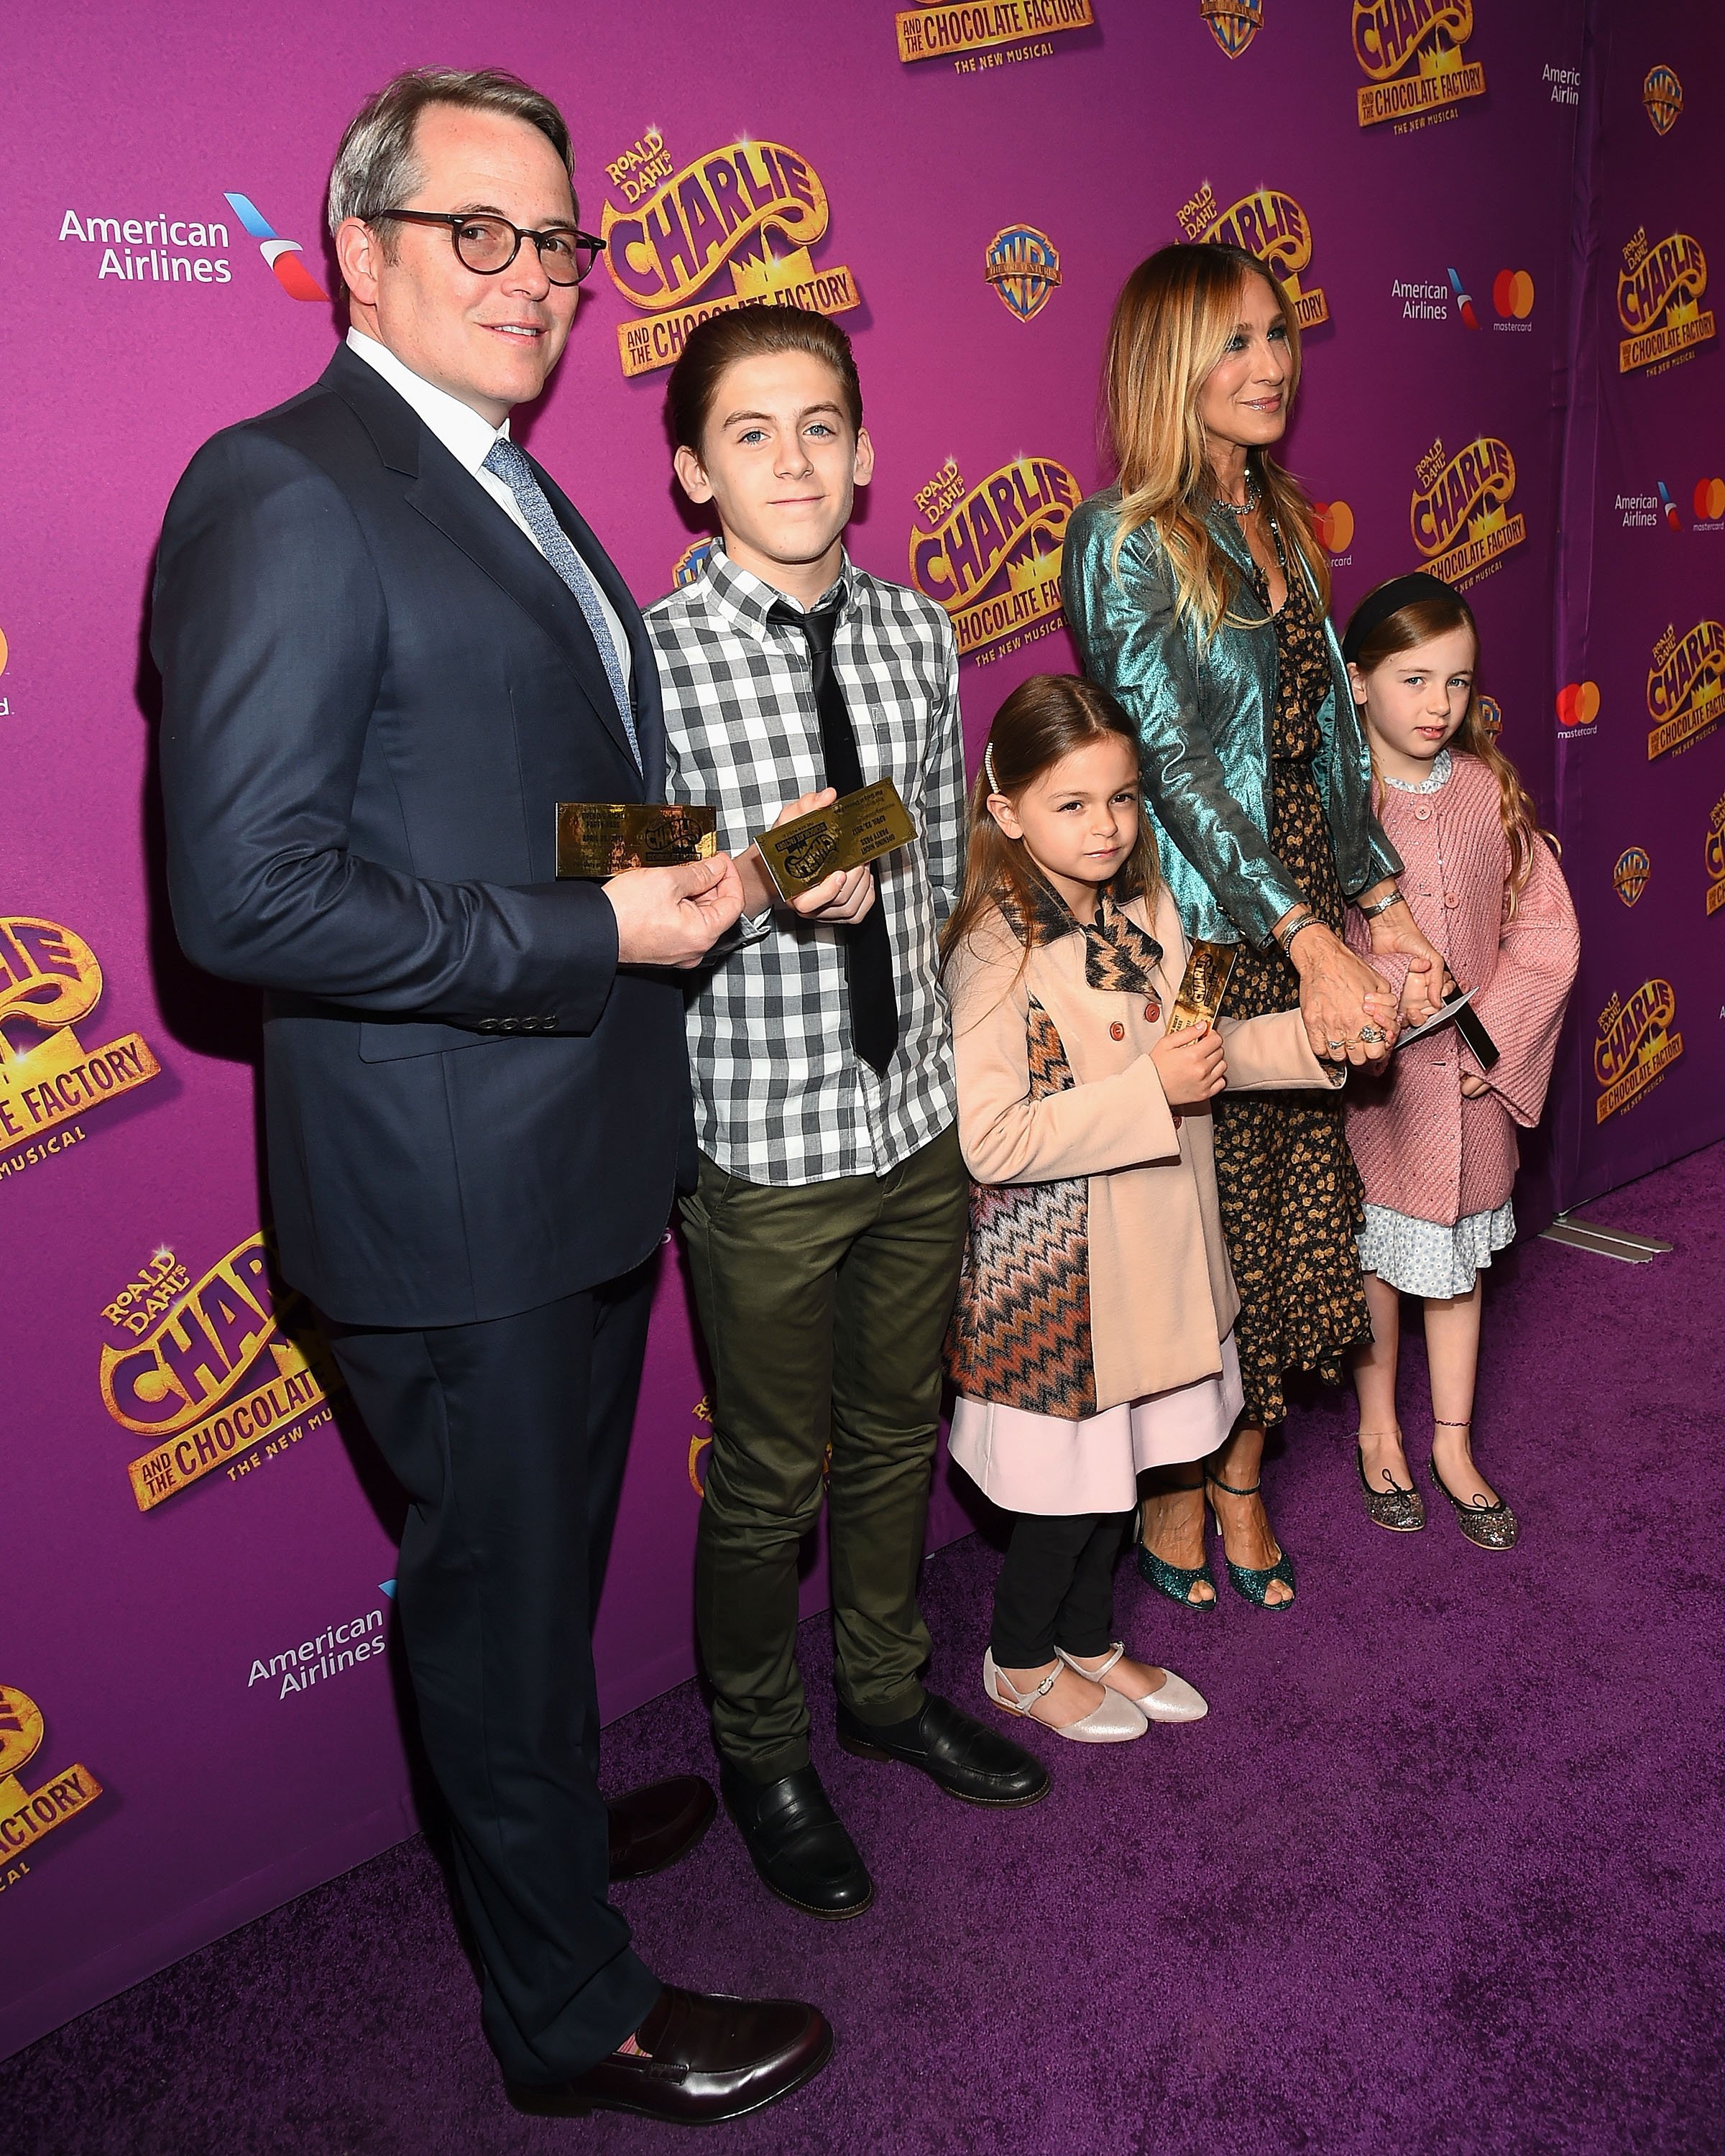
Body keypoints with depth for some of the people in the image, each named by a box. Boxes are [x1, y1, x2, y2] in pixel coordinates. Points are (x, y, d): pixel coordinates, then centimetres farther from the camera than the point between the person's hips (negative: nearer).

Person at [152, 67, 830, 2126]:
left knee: (545, 1553, 27)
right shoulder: (285, 492, -17)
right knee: (504, 1581, 9)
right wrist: (596, 935, -23)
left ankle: (533, 1803, 53)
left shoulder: (513, 489, 13)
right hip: (450, 1193, -9)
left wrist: (686, 875, 5)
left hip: (583, 1150, 9)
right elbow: (247, 894, -24)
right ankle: (573, 2012, 31)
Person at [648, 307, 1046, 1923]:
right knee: (770, 1476, 12)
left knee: (899, 1434, 22)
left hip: (920, 1115, 6)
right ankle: (763, 1757, 37)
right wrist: (766, 895, -28)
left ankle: (889, 1688, 47)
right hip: (762, 1141, -5)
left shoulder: (917, 632, 3)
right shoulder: (651, 657, -15)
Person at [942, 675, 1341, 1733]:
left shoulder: (1145, 909, 4)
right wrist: (1152, 1088, -26)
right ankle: (1021, 1664, 33)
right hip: (1055, 1269, -7)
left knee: (1120, 1465, 21)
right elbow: (989, 1138, -27)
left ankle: (1089, 1642, 42)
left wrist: (1310, 1039, 0)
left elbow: (1185, 1052, 15)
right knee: (1069, 1483, 7)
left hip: (1149, 1244, 7)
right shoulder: (997, 953, -21)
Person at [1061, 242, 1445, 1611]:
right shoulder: (1124, 538, -9)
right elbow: (1172, 757, -17)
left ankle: (1242, 1475, 30)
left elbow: (1334, 741, 14)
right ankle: (1174, 1493, 24)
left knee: (1298, 1213, 12)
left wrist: (1387, 912, 5)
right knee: (1204, 1221, 3)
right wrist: (1310, 942, -22)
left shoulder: (1279, 529, 14)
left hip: (1311, 927, 7)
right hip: (1199, 941, -7)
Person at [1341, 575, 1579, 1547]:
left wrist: (1495, 1040, -8)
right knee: (1374, 1258, 12)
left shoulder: (1492, 789, -2)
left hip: (1475, 1075, 3)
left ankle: (1454, 1446, 33)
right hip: (1371, 1080, -3)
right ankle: (1379, 1430, 34)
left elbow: (1547, 931, 0)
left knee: (1459, 1263, 16)